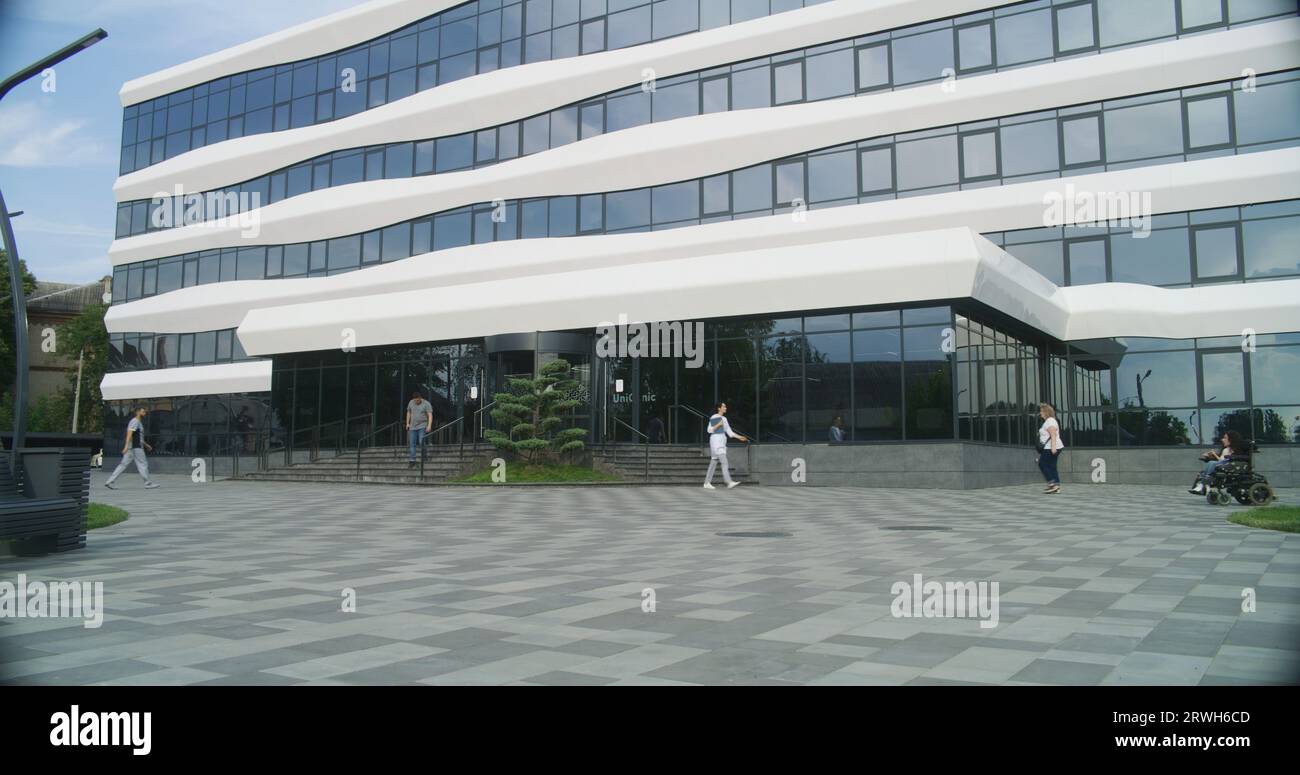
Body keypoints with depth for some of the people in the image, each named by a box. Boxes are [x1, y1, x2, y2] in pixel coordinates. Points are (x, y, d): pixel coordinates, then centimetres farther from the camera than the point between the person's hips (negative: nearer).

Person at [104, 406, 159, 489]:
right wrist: (126, 446, -31)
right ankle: (148, 483, 2)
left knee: (123, 464, 6)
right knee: (143, 464, -3)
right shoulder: (135, 421, -10)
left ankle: (109, 482, 3)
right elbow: (129, 434, -22)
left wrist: (146, 445, 33)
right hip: (135, 448, -10)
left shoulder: (138, 422, 21)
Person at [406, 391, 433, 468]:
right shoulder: (411, 403, 6)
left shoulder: (426, 404, -8)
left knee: (421, 442, -14)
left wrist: (429, 426, -26)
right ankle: (412, 461, 3)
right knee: (412, 444, 2)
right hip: (413, 427, 5)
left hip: (422, 427, -5)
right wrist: (407, 423, 15)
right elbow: (408, 412, 20)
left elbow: (430, 415, -15)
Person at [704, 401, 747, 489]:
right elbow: (709, 430, -6)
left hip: (721, 442, 8)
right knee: (724, 462, -17)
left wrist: (739, 437, 9)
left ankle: (707, 483, 12)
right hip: (715, 440, -8)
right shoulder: (713, 418, -5)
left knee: (714, 462, 8)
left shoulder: (724, 419, 18)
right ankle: (729, 482, -23)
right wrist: (718, 425, -17)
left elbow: (729, 432, 17)